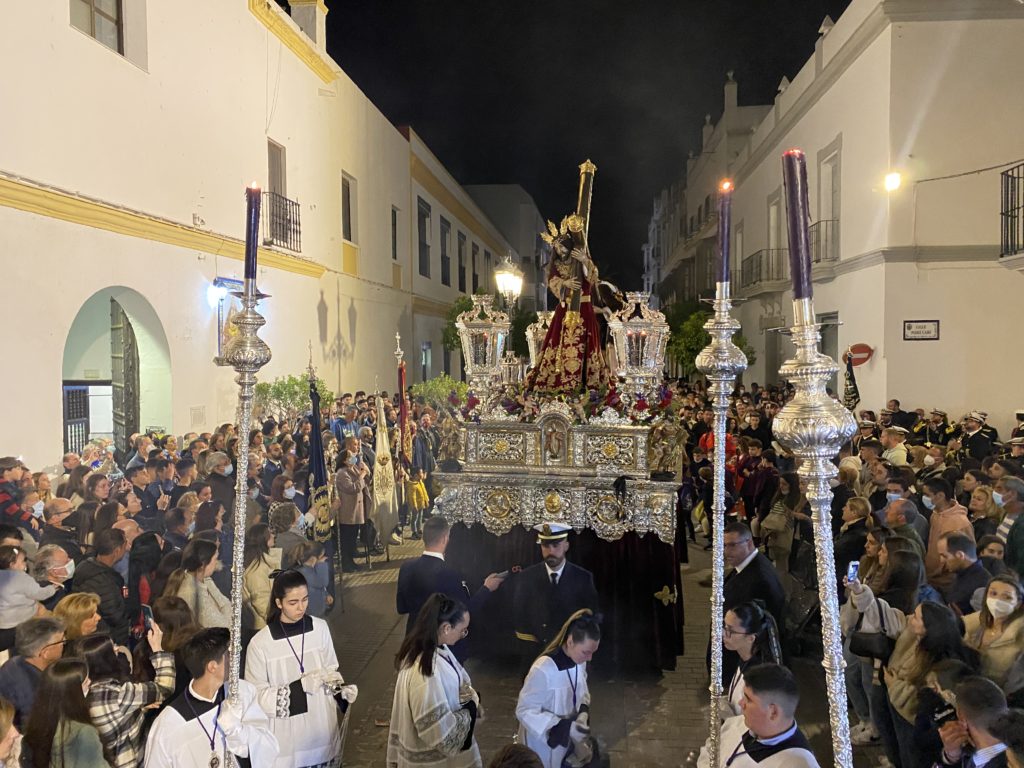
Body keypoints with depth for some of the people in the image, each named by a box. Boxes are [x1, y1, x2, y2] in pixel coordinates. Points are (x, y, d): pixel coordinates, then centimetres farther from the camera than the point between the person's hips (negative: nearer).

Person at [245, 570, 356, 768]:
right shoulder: (260, 643, -16)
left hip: (323, 731, 3)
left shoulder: (320, 628, -6)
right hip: (287, 739, -3)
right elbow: (257, 697, -11)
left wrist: (341, 690, -11)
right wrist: (301, 686, -21)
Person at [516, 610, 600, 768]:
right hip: (544, 743, -6)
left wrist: (583, 712, -14)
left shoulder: (579, 662, -11)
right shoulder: (543, 670, -32)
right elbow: (525, 711, -26)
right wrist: (566, 727, -32)